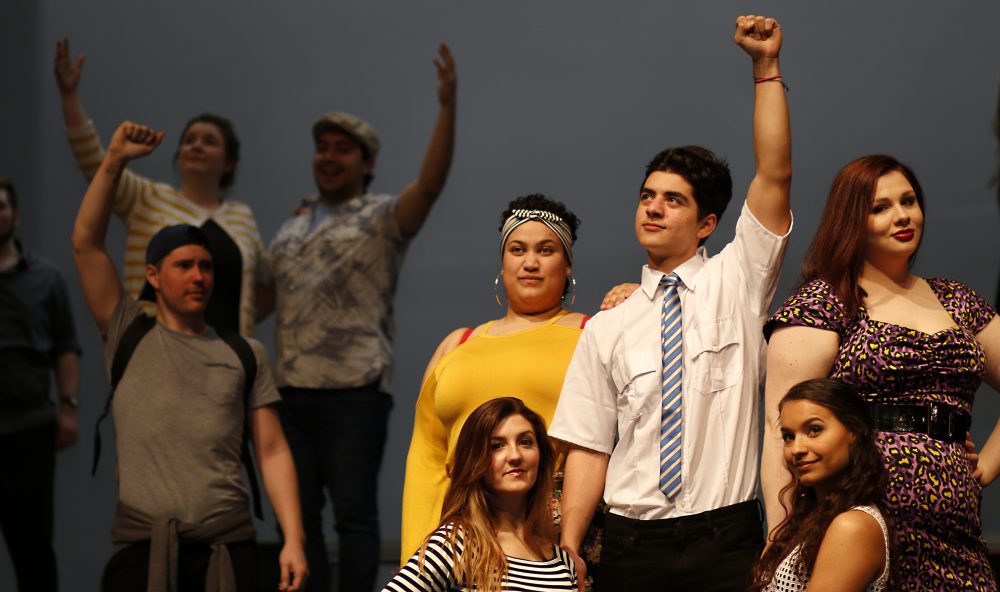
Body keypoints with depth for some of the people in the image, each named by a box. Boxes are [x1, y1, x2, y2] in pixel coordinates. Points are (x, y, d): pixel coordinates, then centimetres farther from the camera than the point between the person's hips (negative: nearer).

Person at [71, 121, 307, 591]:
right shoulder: (129, 336, 11)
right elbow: (85, 243, 3)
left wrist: (293, 539, -2)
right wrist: (114, 161, -4)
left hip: (226, 548, 1)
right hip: (142, 547, -1)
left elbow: (272, 451, 8)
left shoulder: (245, 354, 14)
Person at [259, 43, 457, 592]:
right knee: (297, 518, 9)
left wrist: (447, 107, -25)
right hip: (290, 390, 6)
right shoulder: (291, 228, 20)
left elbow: (431, 183, -16)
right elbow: (261, 297, 24)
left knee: (355, 516, -3)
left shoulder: (382, 217, 1)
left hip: (354, 390, -6)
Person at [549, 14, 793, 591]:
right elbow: (589, 448, 5)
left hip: (726, 540, -2)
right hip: (631, 540, 2)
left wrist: (766, 67, -12)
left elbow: (775, 176, -6)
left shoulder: (737, 283, 5)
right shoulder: (608, 327, 8)